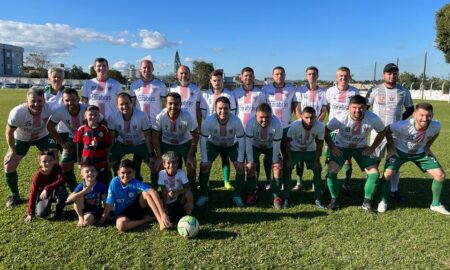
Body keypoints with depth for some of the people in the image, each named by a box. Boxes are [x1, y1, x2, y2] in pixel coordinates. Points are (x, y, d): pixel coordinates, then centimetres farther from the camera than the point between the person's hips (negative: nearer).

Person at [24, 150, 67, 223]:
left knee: (60, 188, -35)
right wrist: (30, 213, -18)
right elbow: (33, 193, -17)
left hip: (57, 194, 0)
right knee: (41, 214, -24)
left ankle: (59, 211, -12)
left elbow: (62, 180, -38)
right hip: (43, 196, 0)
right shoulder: (38, 175, -20)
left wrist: (47, 188, -44)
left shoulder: (57, 168, -21)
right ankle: (48, 206, 13)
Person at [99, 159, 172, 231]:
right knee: (120, 225, -35)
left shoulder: (135, 183, -26)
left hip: (136, 207, -1)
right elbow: (110, 203, -10)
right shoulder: (114, 182, -20)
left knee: (146, 193, -30)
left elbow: (153, 192, -42)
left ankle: (161, 221, -32)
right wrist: (102, 219, -6)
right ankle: (147, 219, -12)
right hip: (123, 212, 1)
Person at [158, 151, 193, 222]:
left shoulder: (180, 172, -18)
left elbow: (187, 188, -21)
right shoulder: (162, 173, -19)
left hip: (180, 198, 0)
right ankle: (173, 211, 15)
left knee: (188, 194, -30)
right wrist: (165, 208, -19)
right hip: (168, 202, 0)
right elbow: (164, 192, -17)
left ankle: (187, 215, -6)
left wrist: (177, 192, -38)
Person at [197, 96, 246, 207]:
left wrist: (240, 160, -20)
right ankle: (203, 195, 5)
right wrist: (204, 160, -22)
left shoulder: (236, 121, -35)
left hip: (232, 145, 0)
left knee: (240, 167, -11)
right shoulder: (209, 120, -35)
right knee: (204, 166, -13)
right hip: (213, 144, 0)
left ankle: (237, 195, 8)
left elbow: (241, 140, -22)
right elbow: (203, 140, -22)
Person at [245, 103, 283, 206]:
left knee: (278, 167, -11)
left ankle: (276, 196, 0)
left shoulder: (277, 124, -33)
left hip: (270, 147, 0)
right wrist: (250, 161, -23)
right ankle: (252, 195, 5)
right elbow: (248, 143, -26)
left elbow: (276, 145, -23)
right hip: (255, 146, 0)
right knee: (250, 167, -12)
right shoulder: (251, 123, -34)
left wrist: (275, 161, -16)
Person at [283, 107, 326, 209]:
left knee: (318, 169, -4)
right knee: (287, 169, -12)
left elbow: (319, 143, -10)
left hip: (311, 151, 2)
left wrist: (317, 160, -8)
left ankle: (317, 199, 9)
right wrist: (288, 159, -18)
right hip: (294, 150, -2)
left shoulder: (320, 126, -26)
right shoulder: (295, 125, -33)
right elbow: (288, 142, -20)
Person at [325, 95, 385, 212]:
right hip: (341, 147, -2)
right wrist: (333, 148, -14)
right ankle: (335, 199, 3)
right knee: (331, 171, -19)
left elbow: (382, 132, -2)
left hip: (361, 148, 2)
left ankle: (367, 202, 10)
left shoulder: (373, 119, -23)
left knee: (374, 173, -9)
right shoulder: (341, 118, -28)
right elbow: (326, 131, -14)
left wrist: (372, 148, -7)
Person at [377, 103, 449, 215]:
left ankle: (435, 204, 19)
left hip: (420, 153, 4)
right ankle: (383, 201, 3)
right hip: (400, 151, -4)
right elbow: (387, 130, -18)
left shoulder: (436, 126, -25)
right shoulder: (404, 125, -37)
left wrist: (427, 147, -1)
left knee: (440, 175, -2)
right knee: (388, 174, -20)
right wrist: (392, 148, -15)